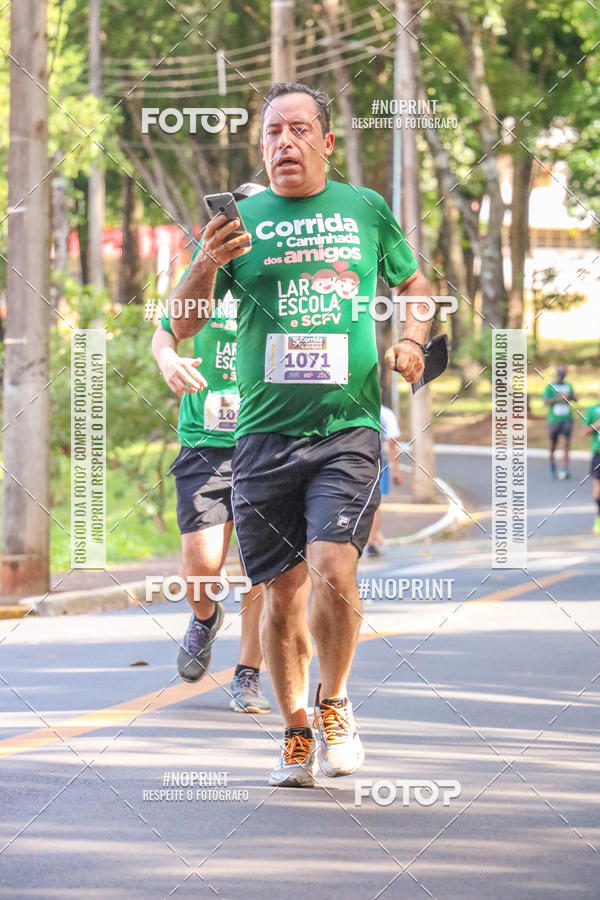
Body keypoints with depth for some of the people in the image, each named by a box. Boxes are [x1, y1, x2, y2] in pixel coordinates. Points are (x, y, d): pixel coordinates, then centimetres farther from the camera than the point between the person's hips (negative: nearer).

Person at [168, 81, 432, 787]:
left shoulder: (366, 210, 9)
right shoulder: (241, 216, 6)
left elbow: (413, 281, 26)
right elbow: (183, 327, 3)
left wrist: (412, 340, 6)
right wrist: (205, 265, -16)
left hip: (349, 428, -1)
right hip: (264, 433, 1)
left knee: (333, 572, -17)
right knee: (282, 591, 4)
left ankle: (334, 704, 8)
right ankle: (296, 732, 20)